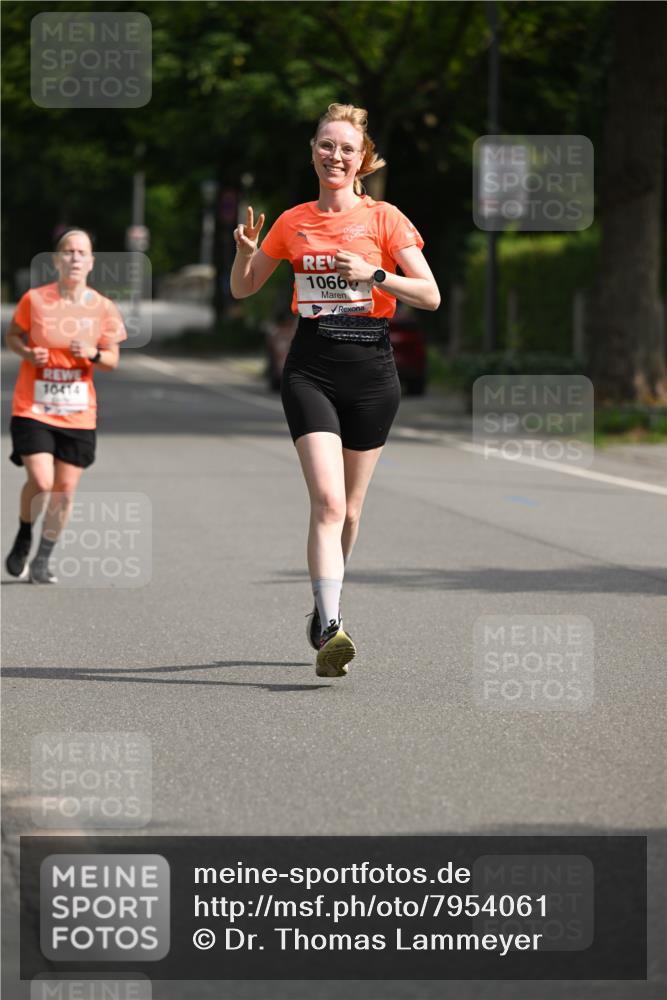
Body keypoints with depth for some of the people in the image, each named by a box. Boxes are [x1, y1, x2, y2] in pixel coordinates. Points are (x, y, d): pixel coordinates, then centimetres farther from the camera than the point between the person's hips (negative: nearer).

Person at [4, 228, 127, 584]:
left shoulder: (103, 308, -1)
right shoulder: (35, 299, -6)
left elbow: (113, 360, 6)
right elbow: (12, 336, 8)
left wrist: (94, 354, -16)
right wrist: (27, 353, -13)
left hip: (78, 414, 3)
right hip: (32, 408, -2)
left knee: (65, 490, 2)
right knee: (41, 482, -16)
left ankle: (42, 560, 20)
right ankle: (23, 539, 13)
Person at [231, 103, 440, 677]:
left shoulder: (384, 218, 2)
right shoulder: (294, 222, 9)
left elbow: (430, 295, -4)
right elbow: (243, 289, 18)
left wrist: (375, 274, -18)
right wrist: (246, 251, -3)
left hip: (371, 369, 0)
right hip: (311, 368, 0)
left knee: (348, 509, 9)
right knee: (328, 501, -17)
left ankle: (326, 605, 33)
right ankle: (330, 629, -24)